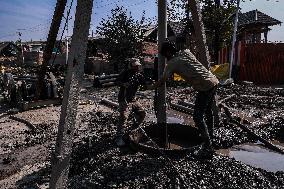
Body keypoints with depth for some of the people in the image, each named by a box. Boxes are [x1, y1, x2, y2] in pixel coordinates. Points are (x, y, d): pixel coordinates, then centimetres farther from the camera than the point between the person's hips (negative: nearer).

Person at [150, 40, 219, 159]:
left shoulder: (172, 63, -3)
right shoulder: (186, 52, 14)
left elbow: (162, 80, 3)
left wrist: (151, 87, 19)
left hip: (204, 87, -8)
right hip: (214, 81, 9)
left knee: (198, 117, -3)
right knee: (208, 111, 24)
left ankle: (208, 148, -1)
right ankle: (209, 136, 41)